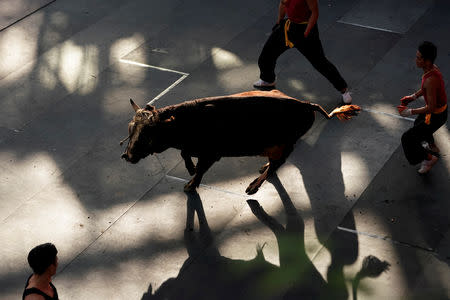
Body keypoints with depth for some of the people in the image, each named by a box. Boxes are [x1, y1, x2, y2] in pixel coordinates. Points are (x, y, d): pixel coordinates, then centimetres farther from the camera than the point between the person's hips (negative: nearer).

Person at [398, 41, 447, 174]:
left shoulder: (431, 80, -39)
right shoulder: (432, 67, -10)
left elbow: (431, 108, -32)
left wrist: (409, 112, -23)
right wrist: (413, 96, 4)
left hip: (435, 116, -9)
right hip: (439, 108, 9)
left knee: (408, 139, 3)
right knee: (418, 124, 37)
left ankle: (429, 158, 25)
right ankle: (433, 147, 60)